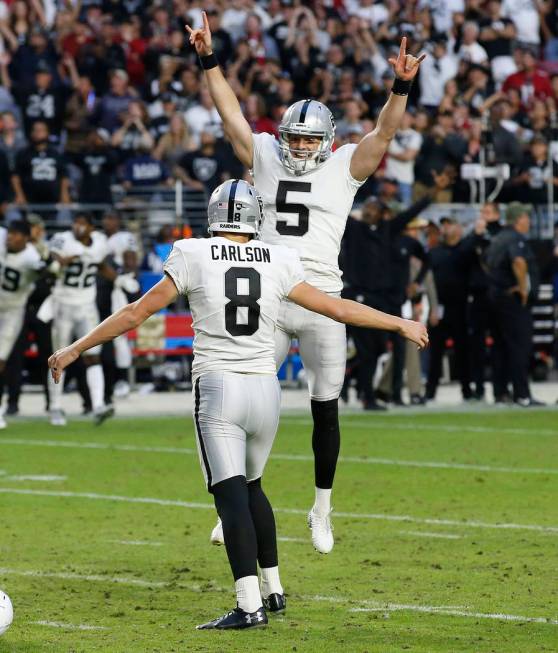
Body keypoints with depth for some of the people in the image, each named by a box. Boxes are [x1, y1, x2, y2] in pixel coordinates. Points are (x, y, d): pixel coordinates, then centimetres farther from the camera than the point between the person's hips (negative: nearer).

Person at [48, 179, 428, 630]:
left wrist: (76, 349, 9)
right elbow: (339, 309, 11)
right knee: (250, 486, 23)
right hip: (265, 389, 3)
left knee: (231, 493, -8)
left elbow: (136, 313, 0)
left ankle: (250, 605, -20)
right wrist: (402, 325, 24)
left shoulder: (195, 256, -1)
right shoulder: (278, 263, 5)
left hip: (217, 389, -3)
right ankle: (273, 590, 27)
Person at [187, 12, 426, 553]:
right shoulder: (265, 159, 8)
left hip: (321, 303, -1)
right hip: (268, 301, 1)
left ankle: (321, 511, 18)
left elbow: (384, 131, -6)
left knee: (325, 410, 5)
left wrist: (401, 86, -21)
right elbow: (231, 114, 5)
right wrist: (208, 60, -2)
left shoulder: (344, 168, 4)